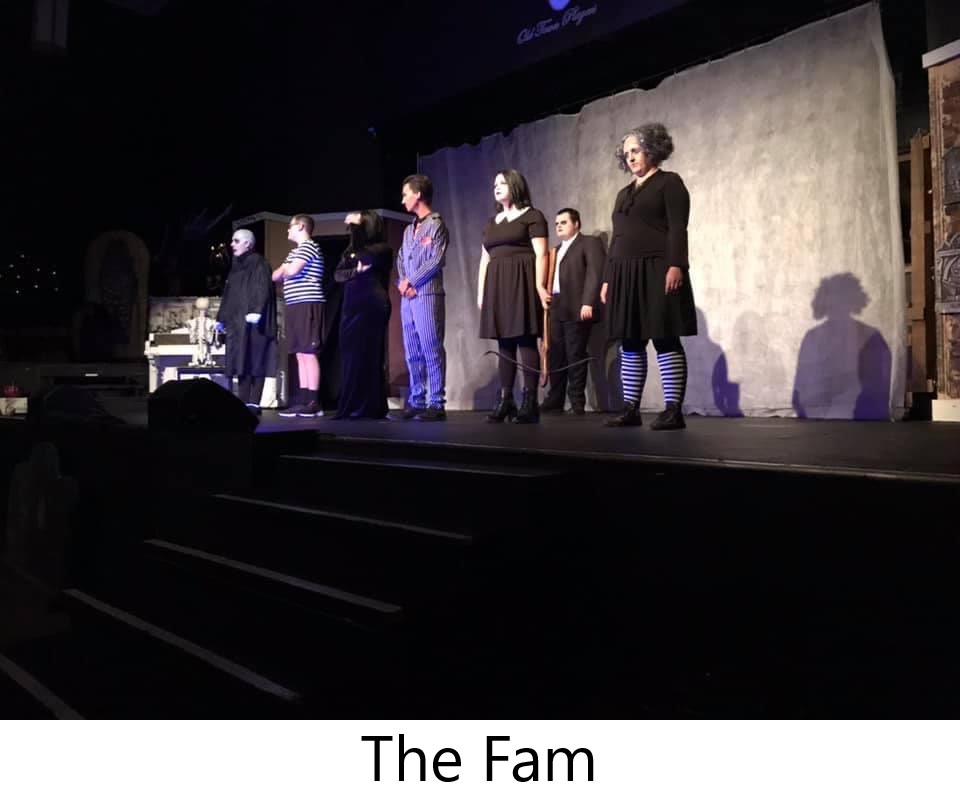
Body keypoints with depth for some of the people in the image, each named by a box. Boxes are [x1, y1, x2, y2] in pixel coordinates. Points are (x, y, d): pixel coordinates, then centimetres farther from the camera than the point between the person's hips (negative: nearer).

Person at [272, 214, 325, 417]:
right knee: (301, 355, 6)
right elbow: (279, 275, 20)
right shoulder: (294, 252, 24)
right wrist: (268, 279, -1)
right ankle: (304, 401, 7)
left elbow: (291, 271, -18)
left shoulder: (309, 247, -6)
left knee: (308, 353, -11)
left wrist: (281, 271, 3)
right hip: (296, 306, 10)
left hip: (307, 305, -10)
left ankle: (313, 403, -11)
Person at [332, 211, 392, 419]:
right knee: (350, 355, 3)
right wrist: (355, 272, -11)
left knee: (369, 355, -7)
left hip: (371, 307, -6)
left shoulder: (382, 249, 0)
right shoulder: (350, 250, 18)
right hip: (351, 307, 6)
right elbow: (337, 274, 8)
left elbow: (364, 257, -19)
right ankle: (351, 407, 7)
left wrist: (354, 226, -11)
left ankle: (371, 407, -5)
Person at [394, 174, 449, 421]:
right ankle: (416, 401, 13)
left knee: (431, 350, -8)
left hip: (427, 295, -8)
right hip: (407, 297, 8)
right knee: (412, 353, 8)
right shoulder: (409, 229, 21)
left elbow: (435, 261, -11)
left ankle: (436, 404, -7)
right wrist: (402, 283, 2)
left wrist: (411, 281, -8)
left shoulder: (436, 224, -2)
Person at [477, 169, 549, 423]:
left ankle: (529, 401, -11)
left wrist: (540, 286, -18)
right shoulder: (491, 223, 22)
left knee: (526, 341, -10)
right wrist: (481, 291, 10)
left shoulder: (532, 216, 3)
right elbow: (485, 259, 20)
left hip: (522, 283, -6)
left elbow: (541, 254, -7)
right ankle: (505, 400, 4)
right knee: (505, 343, 3)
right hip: (497, 286, 6)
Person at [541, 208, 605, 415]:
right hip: (556, 309, 7)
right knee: (555, 356, 6)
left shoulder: (590, 243, 1)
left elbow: (595, 274, -10)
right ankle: (555, 399, 12)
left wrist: (588, 303, -19)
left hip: (577, 308, -7)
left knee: (575, 355, -5)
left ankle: (577, 402, 1)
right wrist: (547, 302, 8)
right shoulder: (557, 249, 26)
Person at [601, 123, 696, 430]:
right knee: (630, 344, 4)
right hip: (625, 275, 7)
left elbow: (677, 229, -9)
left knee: (665, 340, -8)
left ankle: (673, 410, -7)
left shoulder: (669, 182, 3)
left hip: (657, 272, -7)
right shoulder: (624, 194, 23)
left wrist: (675, 265, -21)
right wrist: (607, 278, 14)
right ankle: (630, 409, 8)